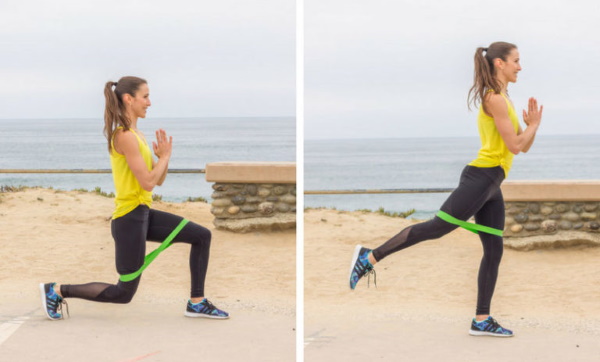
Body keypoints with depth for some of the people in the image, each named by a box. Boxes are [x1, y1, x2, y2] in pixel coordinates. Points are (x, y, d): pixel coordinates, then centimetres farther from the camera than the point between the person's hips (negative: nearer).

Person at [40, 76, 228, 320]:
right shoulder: (125, 136, -18)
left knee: (202, 236, 6)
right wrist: (165, 156, -8)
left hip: (143, 214, 9)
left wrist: (163, 156, -2)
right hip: (129, 218, -9)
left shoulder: (136, 135, 13)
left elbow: (159, 180, 15)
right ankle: (57, 291, 10)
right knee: (124, 293, 0)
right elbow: (148, 182, -22)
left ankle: (197, 303, 9)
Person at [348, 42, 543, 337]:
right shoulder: (495, 99, -9)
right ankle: (370, 257, -10)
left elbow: (524, 146, 22)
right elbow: (515, 145, -14)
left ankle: (481, 320, 7)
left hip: (491, 185, 10)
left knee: (494, 251, 6)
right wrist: (534, 125, 2)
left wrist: (532, 124, 5)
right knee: (437, 227, -14)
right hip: (481, 177, -10)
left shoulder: (503, 100, 21)